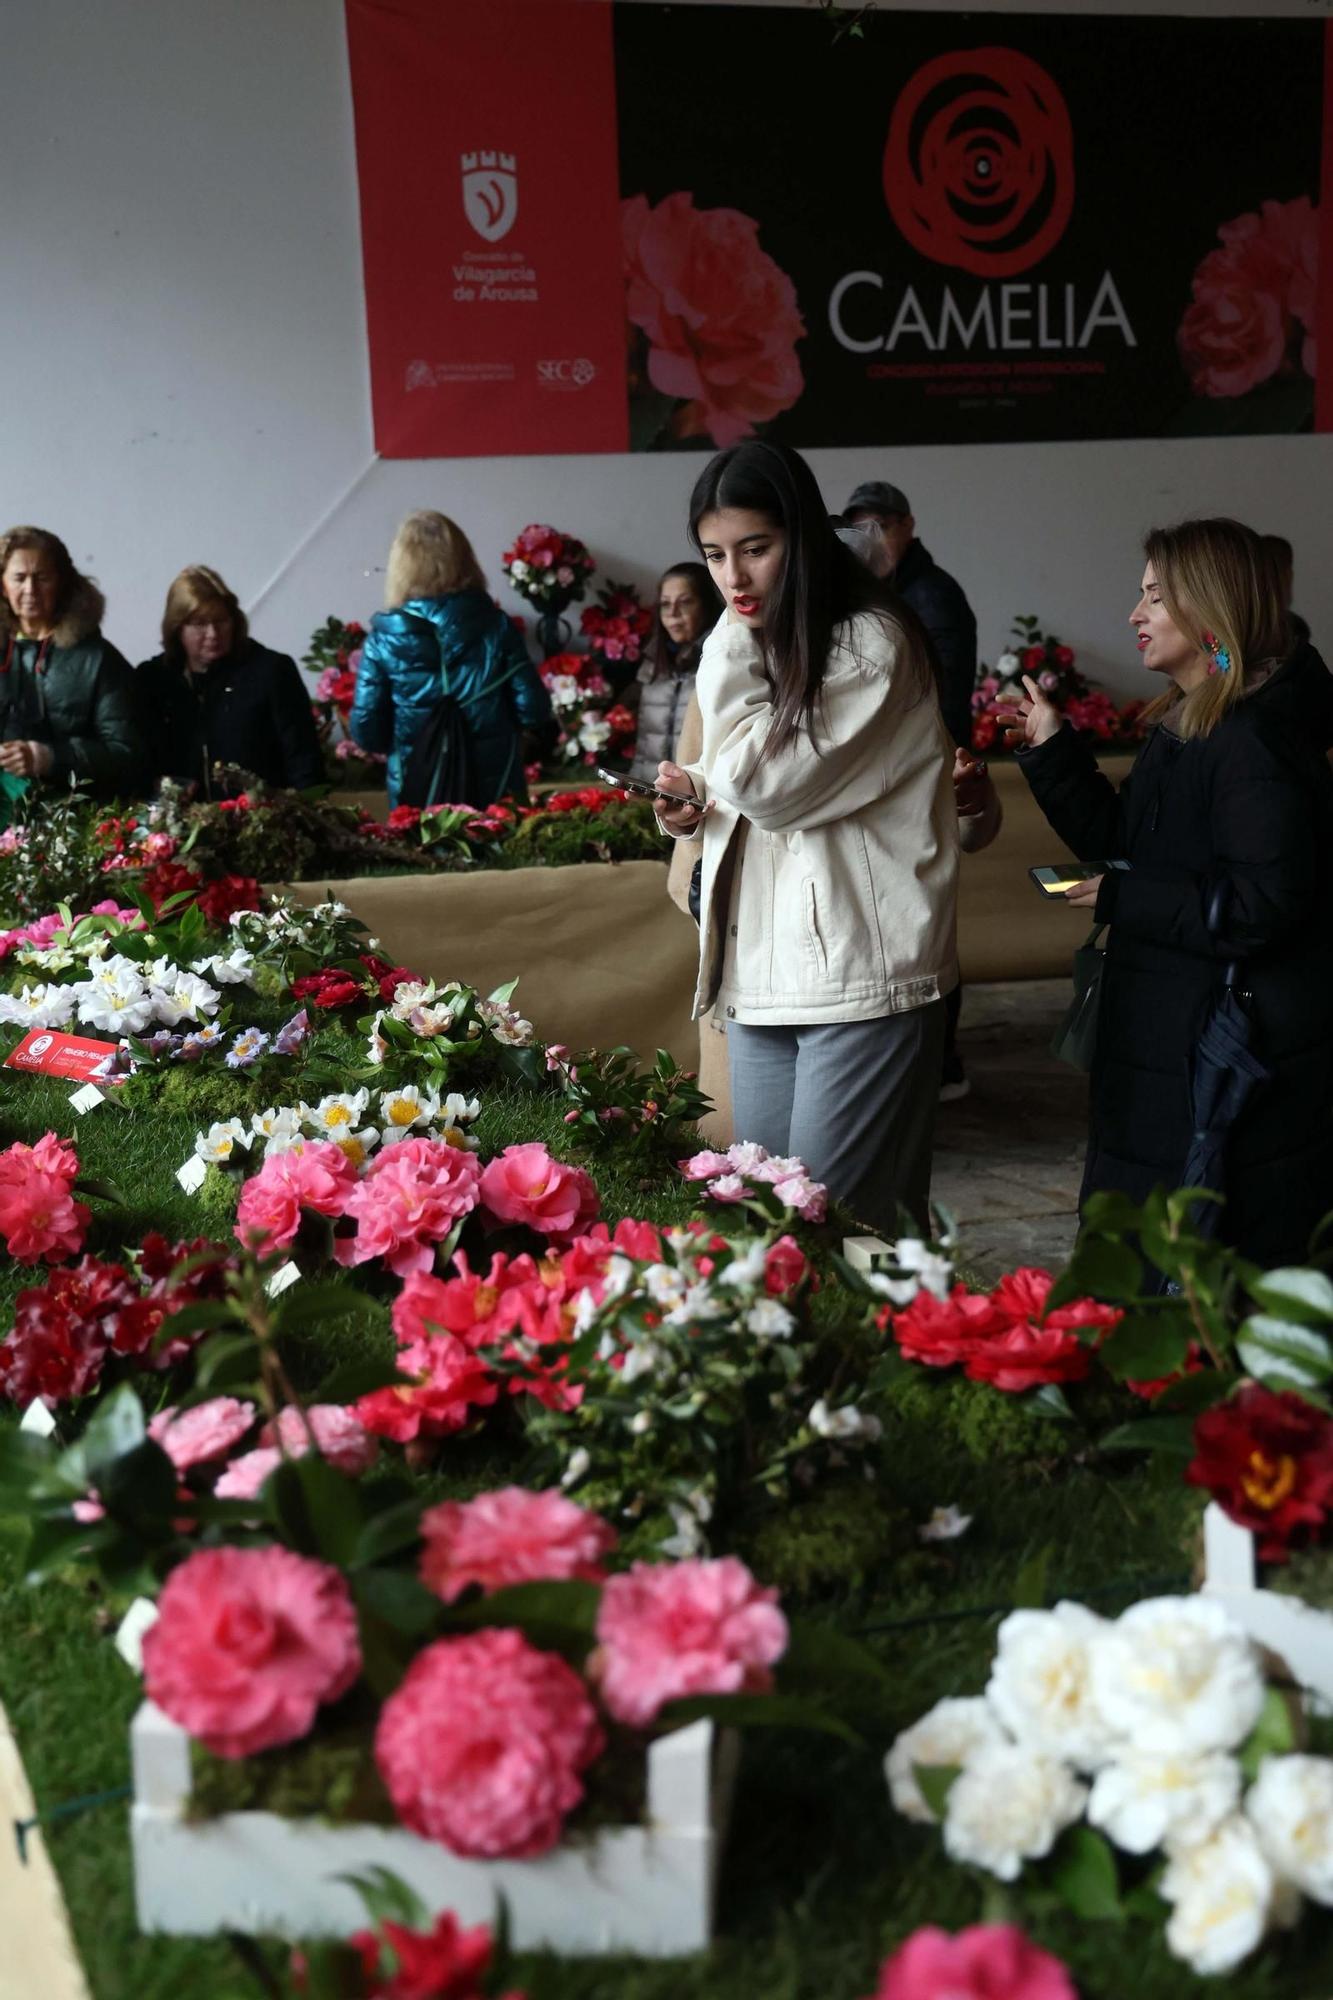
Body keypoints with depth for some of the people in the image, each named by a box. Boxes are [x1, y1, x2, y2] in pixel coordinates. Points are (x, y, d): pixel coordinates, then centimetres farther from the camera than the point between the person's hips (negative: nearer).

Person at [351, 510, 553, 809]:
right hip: (493, 791, 0)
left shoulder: (384, 639, -8)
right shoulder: (495, 625, -7)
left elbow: (365, 731, -5)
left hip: (418, 797, 0)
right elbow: (533, 710, -6)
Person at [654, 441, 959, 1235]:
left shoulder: (872, 642, -11)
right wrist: (702, 805, 5)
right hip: (764, 970, 8)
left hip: (859, 975, -8)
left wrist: (731, 656, -9)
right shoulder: (762, 647, 15)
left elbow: (770, 784, -16)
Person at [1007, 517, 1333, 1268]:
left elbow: (1261, 906, -25)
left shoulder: (1256, 741, -20)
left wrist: (1124, 900, -17)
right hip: (1173, 1038, 10)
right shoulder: (1183, 728, 11)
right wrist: (1052, 749, 8)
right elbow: (1116, 837, 15)